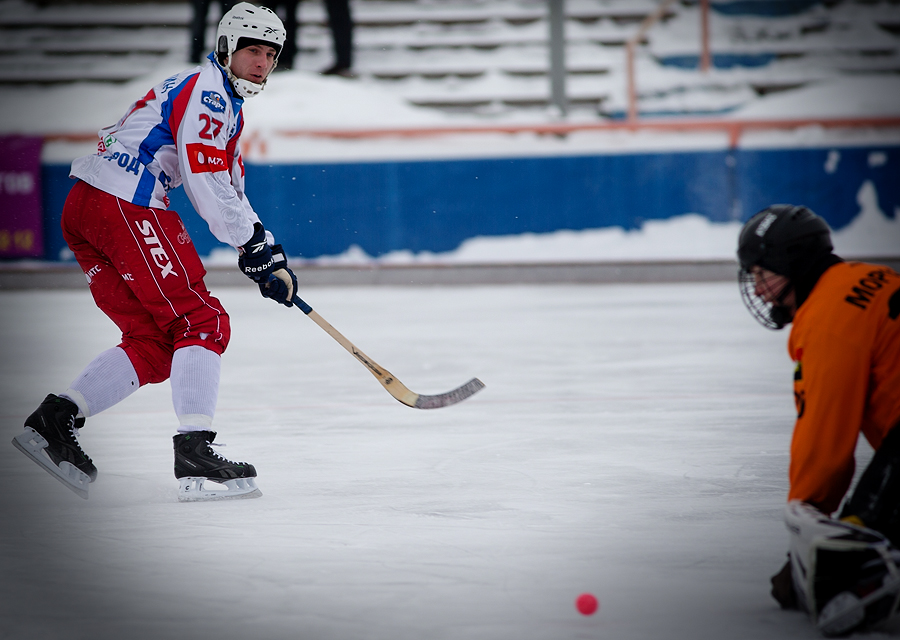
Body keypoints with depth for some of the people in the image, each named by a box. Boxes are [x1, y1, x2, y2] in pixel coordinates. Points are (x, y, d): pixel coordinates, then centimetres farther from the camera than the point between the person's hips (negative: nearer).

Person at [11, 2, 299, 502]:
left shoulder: (225, 105, 27)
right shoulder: (208, 89, -6)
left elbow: (228, 191, 26)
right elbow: (207, 187, -16)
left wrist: (264, 253, 15)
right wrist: (256, 248, -10)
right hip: (124, 205, -10)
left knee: (155, 342, 10)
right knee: (203, 323, -10)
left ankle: (54, 420, 5)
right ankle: (194, 459, -18)